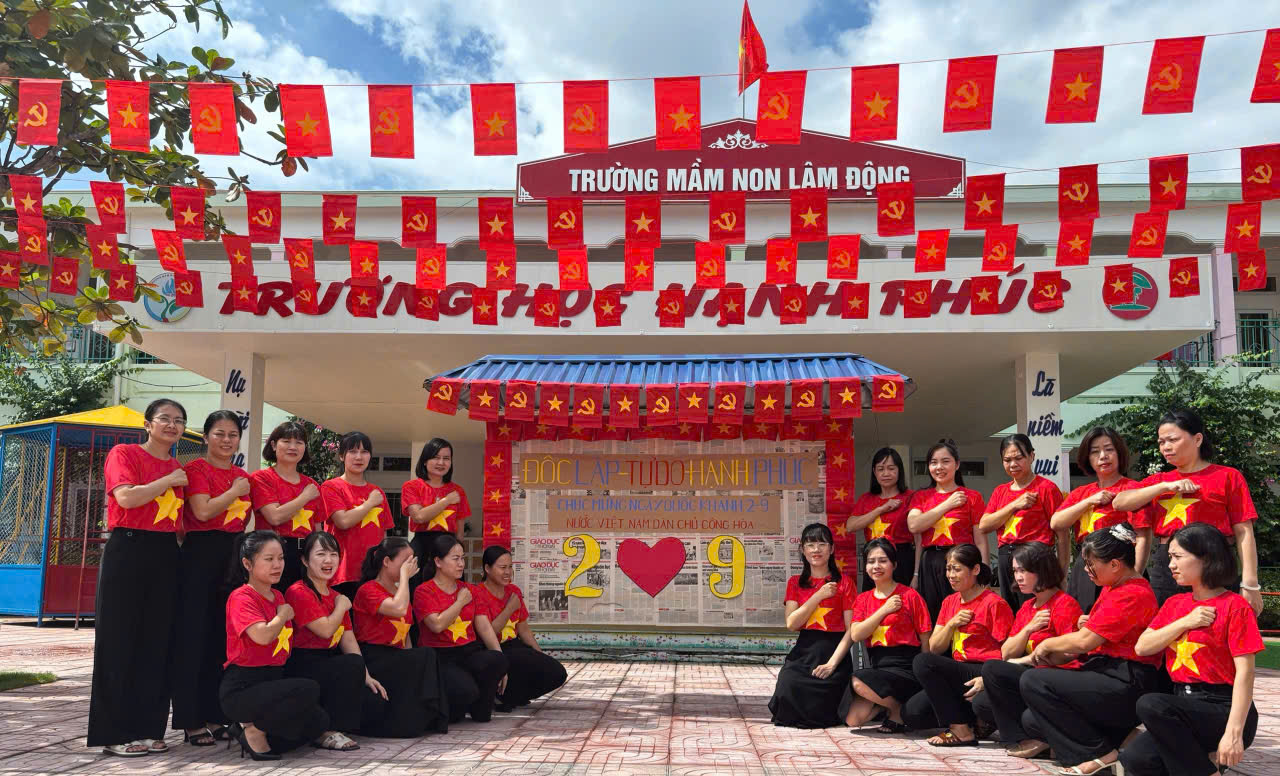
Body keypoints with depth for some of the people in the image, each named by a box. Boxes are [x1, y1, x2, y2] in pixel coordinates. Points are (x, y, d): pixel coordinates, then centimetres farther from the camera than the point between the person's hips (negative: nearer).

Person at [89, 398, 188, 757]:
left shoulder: (178, 468, 15)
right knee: (120, 641, -1)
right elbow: (126, 497, -18)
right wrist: (170, 481, -10)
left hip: (166, 554, 6)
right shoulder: (124, 453, -1)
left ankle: (148, 727, 15)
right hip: (128, 549, -6)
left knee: (157, 643, 7)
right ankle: (115, 732, 6)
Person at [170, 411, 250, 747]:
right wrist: (236, 491, -8)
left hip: (234, 555, 6)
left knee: (224, 635, 9)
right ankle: (191, 721, 5)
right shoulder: (197, 468, -4)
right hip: (200, 554, -6)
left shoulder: (243, 476, 15)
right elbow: (203, 510, -17)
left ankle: (215, 717, 18)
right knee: (194, 635, -3)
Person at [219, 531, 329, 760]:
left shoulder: (278, 597, 13)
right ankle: (255, 730, -8)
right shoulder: (241, 598, -11)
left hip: (274, 679, 8)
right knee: (309, 690, -28)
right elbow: (262, 636, -26)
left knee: (319, 720, -10)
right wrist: (283, 616, -10)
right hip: (242, 688, -8)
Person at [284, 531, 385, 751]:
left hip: (330, 668, 8)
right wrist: (342, 606, 0)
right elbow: (326, 629, -19)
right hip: (302, 668, -8)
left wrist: (365, 676, 1)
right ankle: (327, 732, -20)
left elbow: (348, 639, 11)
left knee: (377, 704, -10)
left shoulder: (336, 596, 16)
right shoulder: (298, 592, -10)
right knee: (353, 663, -32)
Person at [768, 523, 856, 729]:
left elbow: (851, 630, -4)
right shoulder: (795, 583, 12)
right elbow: (791, 623, -2)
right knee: (788, 694, -22)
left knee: (819, 713, -18)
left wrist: (833, 663, -15)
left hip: (834, 651, -2)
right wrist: (819, 595, -9)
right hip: (803, 651, 3)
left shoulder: (844, 582, 2)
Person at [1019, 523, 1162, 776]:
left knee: (1032, 682, -19)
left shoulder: (1133, 594, -17)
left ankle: (1100, 754, -10)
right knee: (1032, 720, 3)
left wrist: (1047, 644, -4)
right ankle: (1121, 739, 7)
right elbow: (1086, 639, 15)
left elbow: (1084, 641, -21)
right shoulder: (1112, 587, 14)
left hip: (1127, 684, -10)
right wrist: (1055, 655, -1)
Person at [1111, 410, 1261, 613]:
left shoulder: (1227, 476, 6)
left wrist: (1250, 584, -8)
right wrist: (1166, 486, -7)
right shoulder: (1158, 481, 17)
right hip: (1165, 568, 4)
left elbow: (1243, 533, 0)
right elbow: (1119, 502, 1)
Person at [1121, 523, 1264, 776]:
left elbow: (1244, 672, -14)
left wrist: (1234, 732, -22)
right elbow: (1142, 647, 3)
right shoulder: (1175, 603, 14)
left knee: (1151, 705, -32)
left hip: (1223, 708, -6)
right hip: (1185, 705, 6)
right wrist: (1184, 623, -9)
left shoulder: (1234, 606, -7)